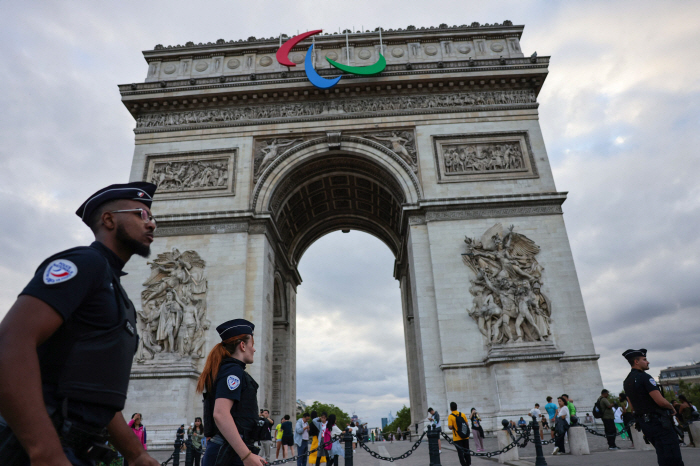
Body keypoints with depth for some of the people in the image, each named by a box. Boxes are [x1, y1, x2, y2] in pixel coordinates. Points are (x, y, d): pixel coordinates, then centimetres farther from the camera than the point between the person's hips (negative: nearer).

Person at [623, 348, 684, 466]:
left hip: (643, 422, 9)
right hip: (658, 422, -9)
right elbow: (660, 401, -21)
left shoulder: (626, 381, 12)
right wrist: (672, 408, -1)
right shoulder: (644, 377, -16)